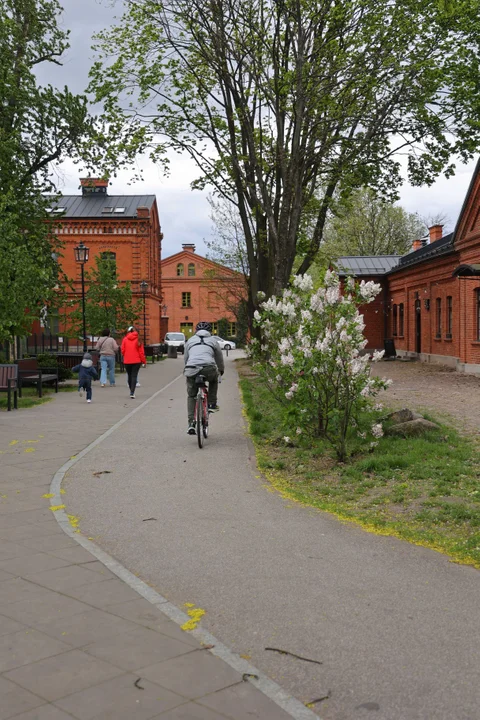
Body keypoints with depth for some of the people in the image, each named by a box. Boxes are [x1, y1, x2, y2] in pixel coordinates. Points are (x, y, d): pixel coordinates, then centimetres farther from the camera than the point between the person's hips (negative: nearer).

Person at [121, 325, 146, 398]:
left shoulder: (125, 339, -2)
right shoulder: (138, 339, -4)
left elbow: (122, 350, -2)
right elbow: (141, 351, -5)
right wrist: (144, 361, 2)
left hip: (127, 361, 1)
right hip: (136, 361, -1)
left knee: (129, 376, 15)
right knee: (134, 376, -1)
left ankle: (131, 391, 24)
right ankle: (132, 392, -13)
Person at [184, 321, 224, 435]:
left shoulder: (190, 340, 26)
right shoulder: (213, 340, 24)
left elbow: (185, 358, 28)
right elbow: (219, 358, 31)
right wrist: (221, 370, 49)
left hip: (191, 370, 1)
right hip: (209, 369, -1)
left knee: (191, 396, 17)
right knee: (214, 380, 35)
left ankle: (191, 423, 6)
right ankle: (212, 404, 25)